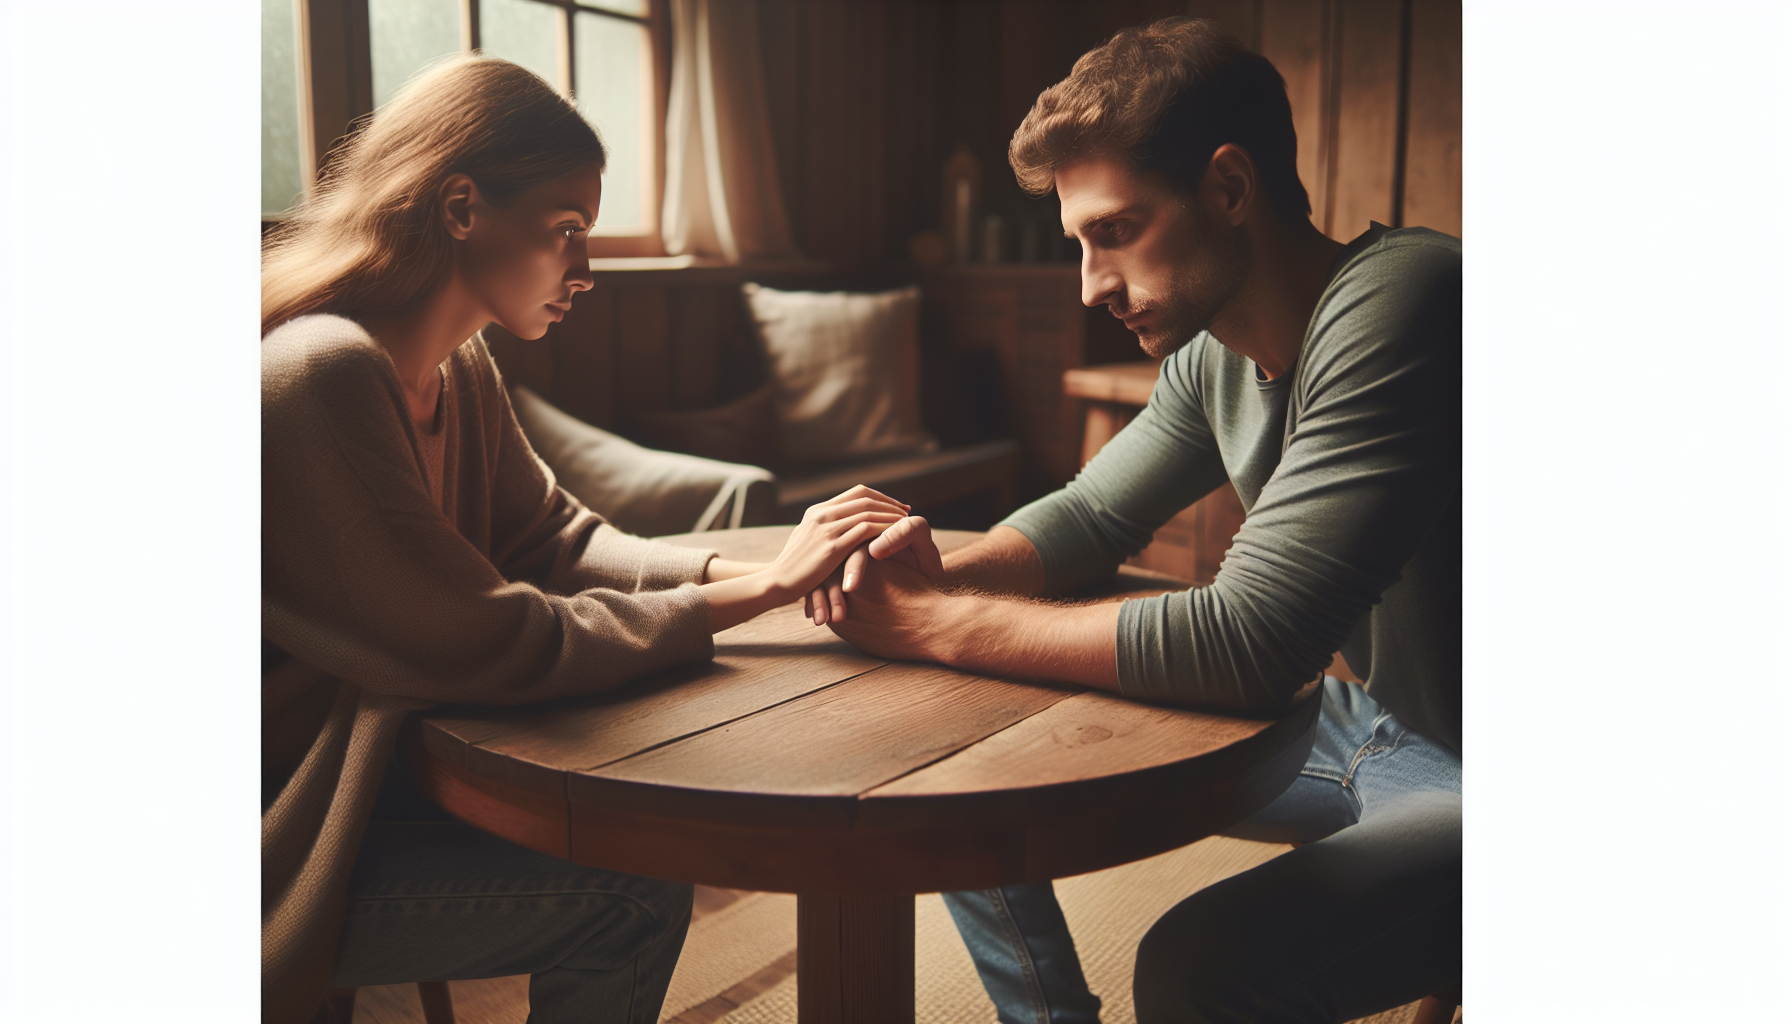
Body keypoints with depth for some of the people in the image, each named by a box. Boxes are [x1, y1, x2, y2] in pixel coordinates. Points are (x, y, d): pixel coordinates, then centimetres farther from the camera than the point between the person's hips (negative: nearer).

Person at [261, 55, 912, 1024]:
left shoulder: (454, 365, 4)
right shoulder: (319, 374, -26)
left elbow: (555, 540, 5)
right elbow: (496, 647, -26)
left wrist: (768, 571, -10)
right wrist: (757, 593, -20)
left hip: (370, 762, 9)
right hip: (284, 843, -9)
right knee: (632, 899, -14)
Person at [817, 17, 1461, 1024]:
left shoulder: (1400, 303, -27)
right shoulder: (1215, 353, -1)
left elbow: (1247, 644, -33)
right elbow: (1088, 514, 11)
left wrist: (935, 626, -25)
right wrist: (942, 573, -12)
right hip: (1362, 720, 8)